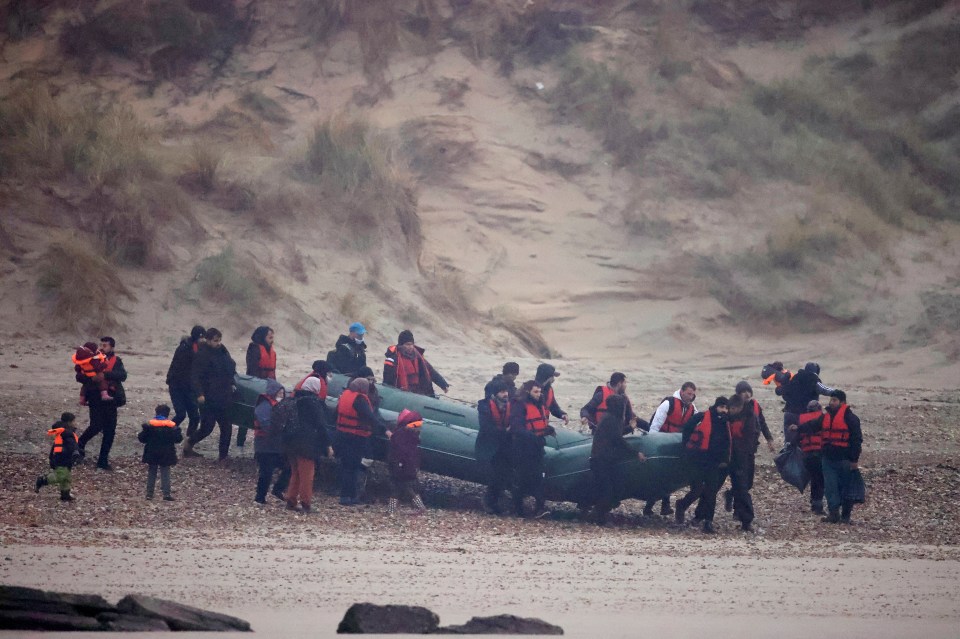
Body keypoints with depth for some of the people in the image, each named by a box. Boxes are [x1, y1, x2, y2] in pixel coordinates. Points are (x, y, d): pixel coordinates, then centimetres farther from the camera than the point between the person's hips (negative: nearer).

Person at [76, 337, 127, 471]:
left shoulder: (116, 361, 7)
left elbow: (122, 375, -12)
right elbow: (79, 377, 1)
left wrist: (105, 375, -24)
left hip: (110, 399, 2)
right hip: (96, 398, -2)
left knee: (110, 432, 2)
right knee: (96, 426, -16)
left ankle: (103, 460, 12)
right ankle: (80, 443, 12)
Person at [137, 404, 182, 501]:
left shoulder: (149, 425, -7)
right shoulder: (172, 426, -9)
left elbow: (142, 438, -8)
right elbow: (178, 438, -6)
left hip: (152, 454, 1)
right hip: (166, 455, -1)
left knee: (151, 473, 12)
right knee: (165, 473, 4)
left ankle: (149, 493, 12)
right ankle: (166, 494, -4)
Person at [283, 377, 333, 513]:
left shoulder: (295, 400, 14)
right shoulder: (314, 402, -10)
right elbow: (321, 425, -12)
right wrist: (327, 445, -8)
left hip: (291, 444, 7)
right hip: (307, 444, -7)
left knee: (295, 473, 17)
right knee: (306, 474, -5)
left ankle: (291, 501, 17)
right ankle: (305, 503, -8)